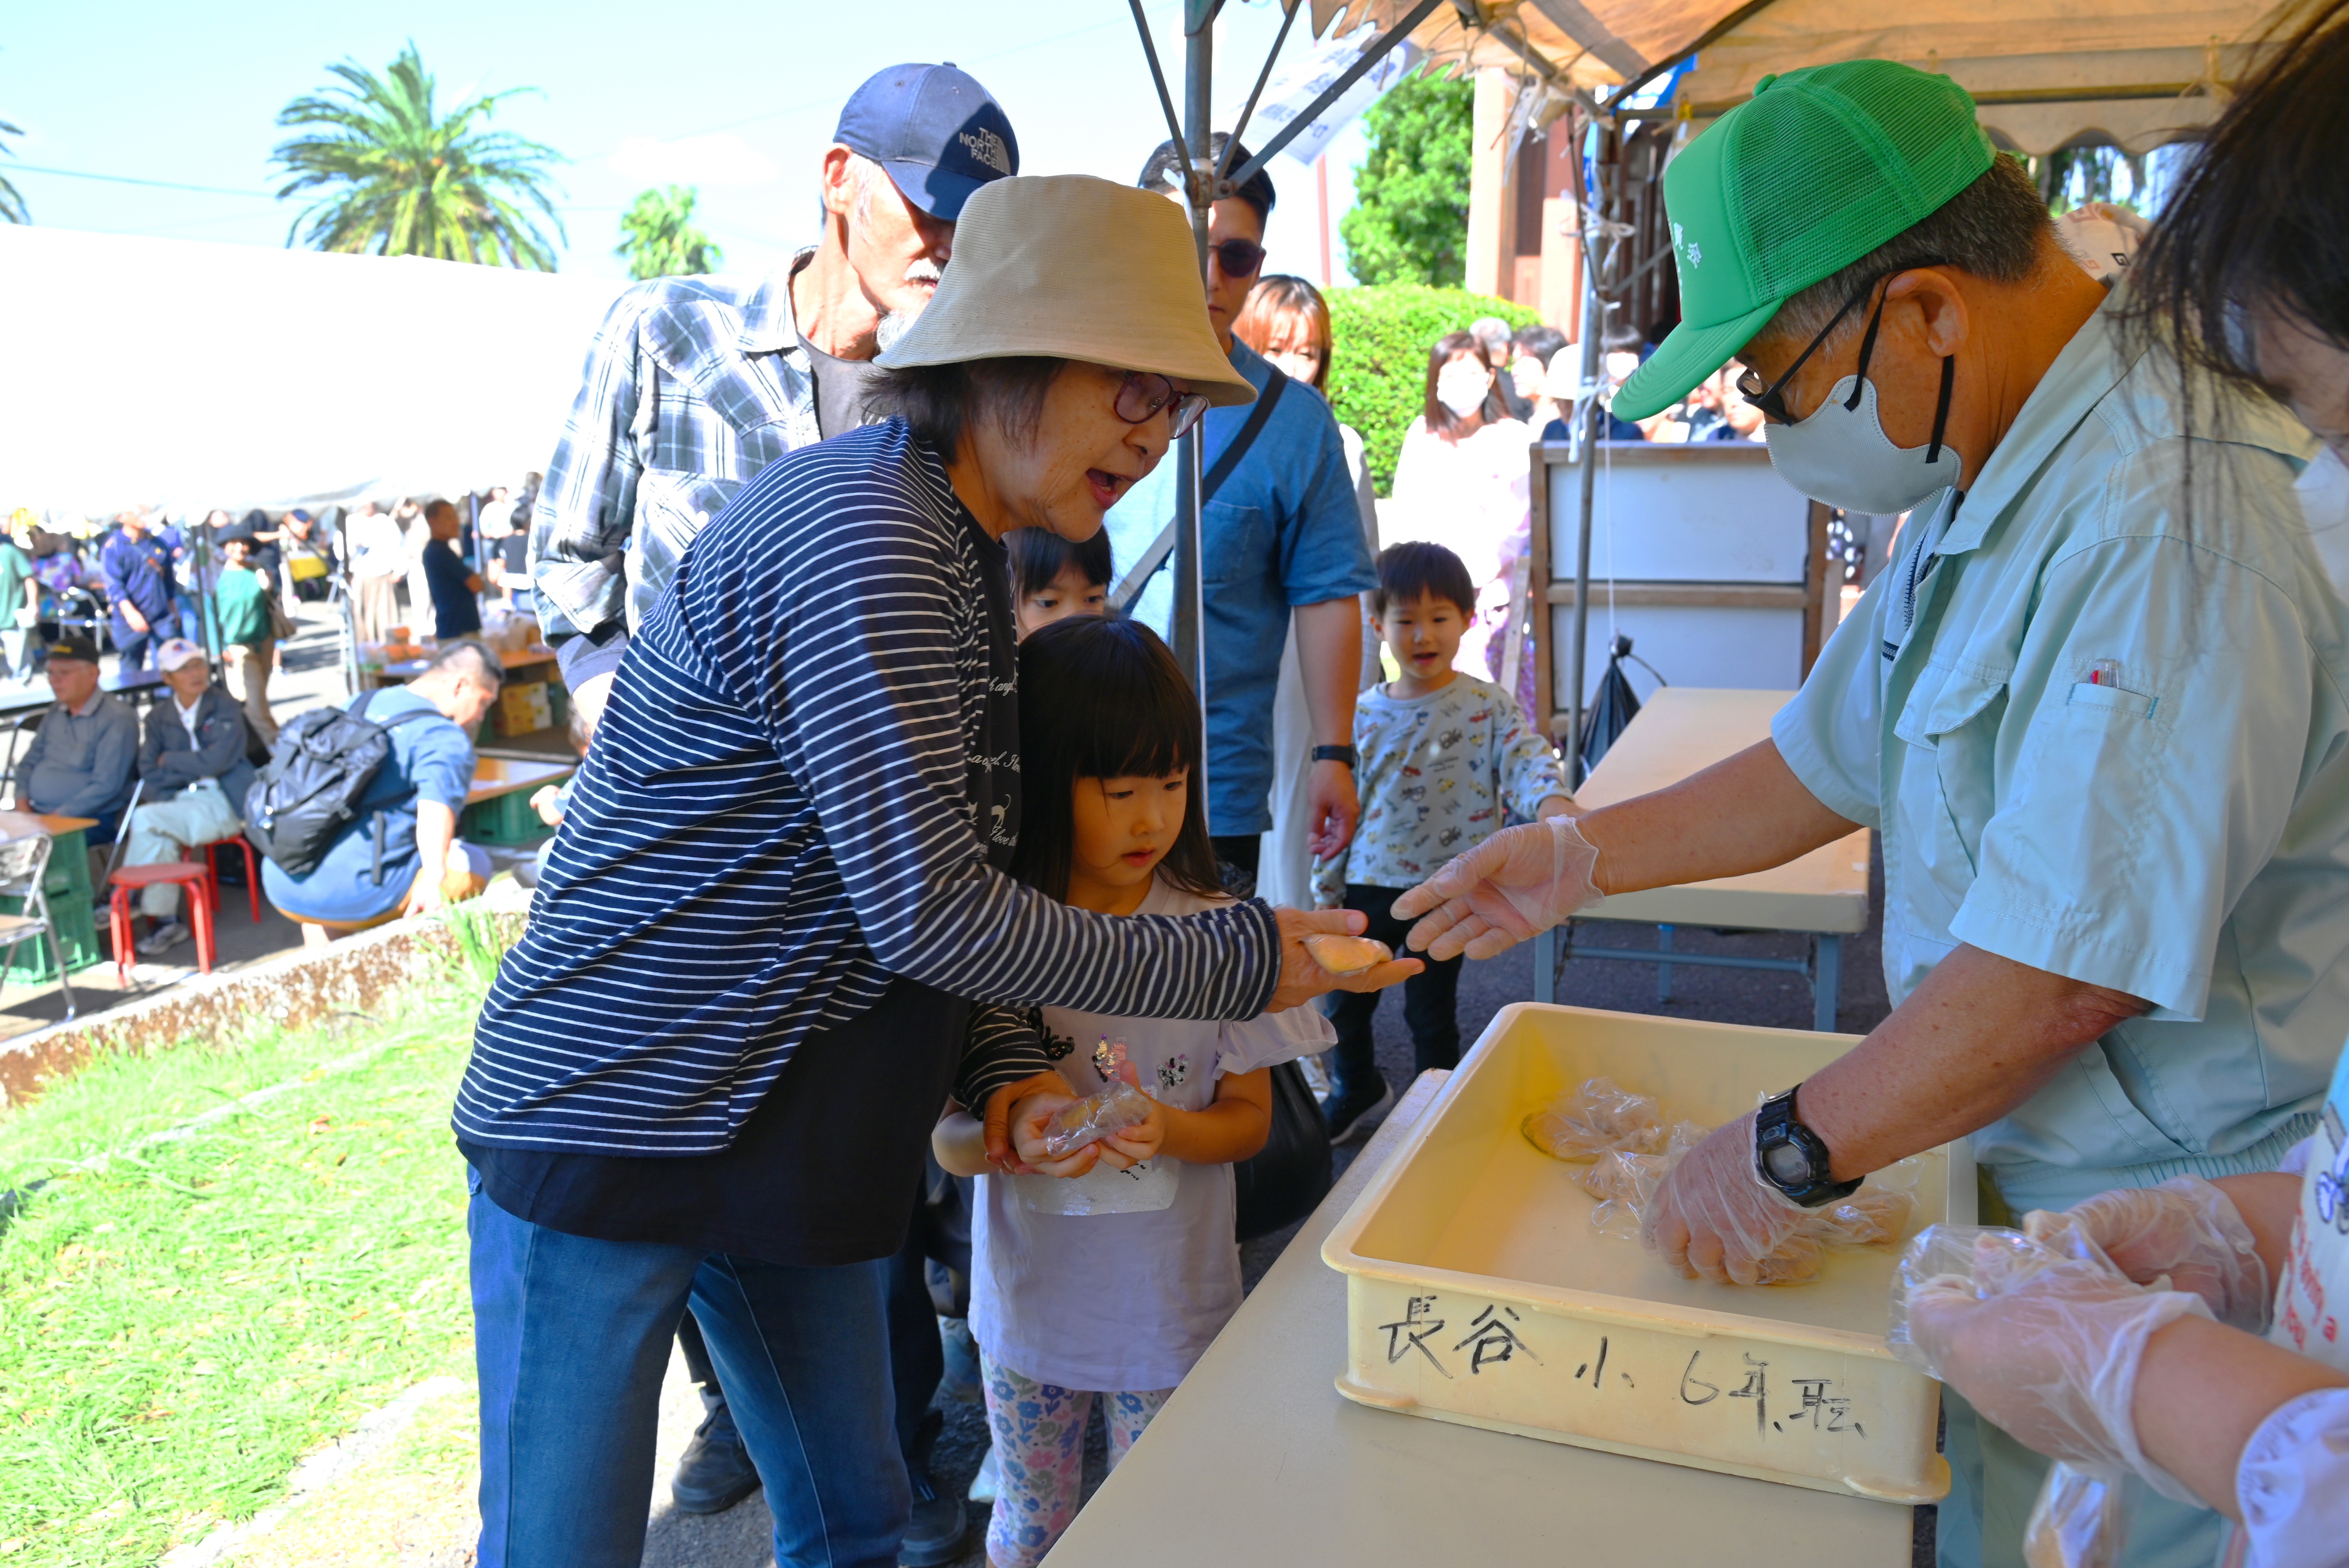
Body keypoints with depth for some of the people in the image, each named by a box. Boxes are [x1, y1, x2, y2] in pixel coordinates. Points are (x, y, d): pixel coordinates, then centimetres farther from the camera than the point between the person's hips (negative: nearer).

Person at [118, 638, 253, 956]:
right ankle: (165, 921, -16)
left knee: (145, 820, -26)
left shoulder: (224, 707, 1)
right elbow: (148, 771, 4)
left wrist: (169, 761, 0)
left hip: (221, 802, -4)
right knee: (160, 840, -29)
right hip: (177, 803, 4)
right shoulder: (159, 717, 13)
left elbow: (216, 761, -10)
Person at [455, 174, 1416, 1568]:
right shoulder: (862, 539, -23)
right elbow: (928, 911, -25)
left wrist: (1002, 1065, 0)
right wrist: (1234, 962, -16)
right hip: (616, 1125, -9)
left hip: (784, 1133, 9)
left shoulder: (961, 549, 10)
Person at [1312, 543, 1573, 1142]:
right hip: (1368, 885, 4)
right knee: (1345, 1002, 14)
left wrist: (1553, 804, -41)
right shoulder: (1362, 714, 2)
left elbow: (1528, 761, -17)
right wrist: (1326, 894, 7)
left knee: (1431, 1012, 6)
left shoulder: (1488, 707, -5)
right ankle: (1358, 1089, 42)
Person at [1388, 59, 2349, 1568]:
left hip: (2162, 1247, -8)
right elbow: (1833, 760, 16)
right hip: (2023, 1183, 8)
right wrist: (1586, 856, 13)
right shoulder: (1984, 487, 6)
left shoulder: (2176, 526, -27)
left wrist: (1792, 1153, -17)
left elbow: (2071, 968, -28)